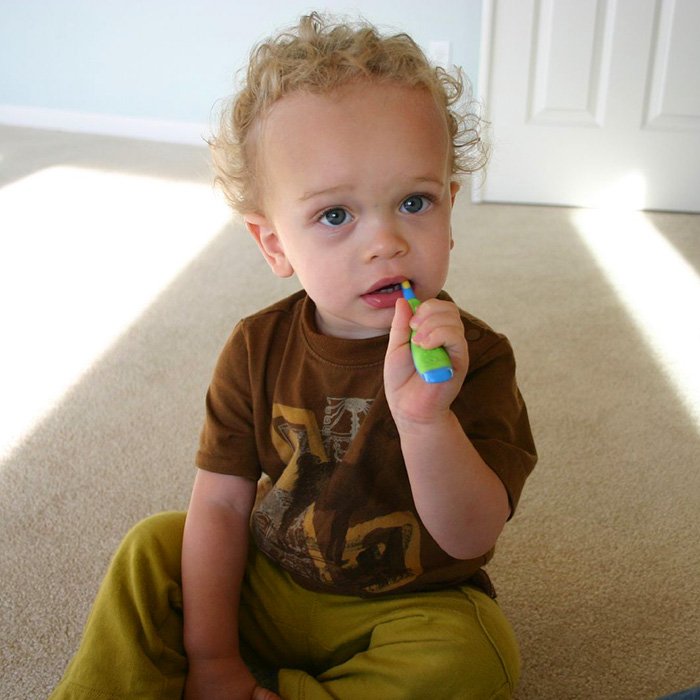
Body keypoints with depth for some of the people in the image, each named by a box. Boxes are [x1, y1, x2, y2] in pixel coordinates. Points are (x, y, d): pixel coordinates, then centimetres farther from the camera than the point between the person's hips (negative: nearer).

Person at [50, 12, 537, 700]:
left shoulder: (472, 357, -20)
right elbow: (221, 502, -7)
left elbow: (469, 538, -25)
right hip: (263, 586, 3)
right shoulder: (259, 348, -10)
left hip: (409, 604, -2)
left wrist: (426, 420, -43)